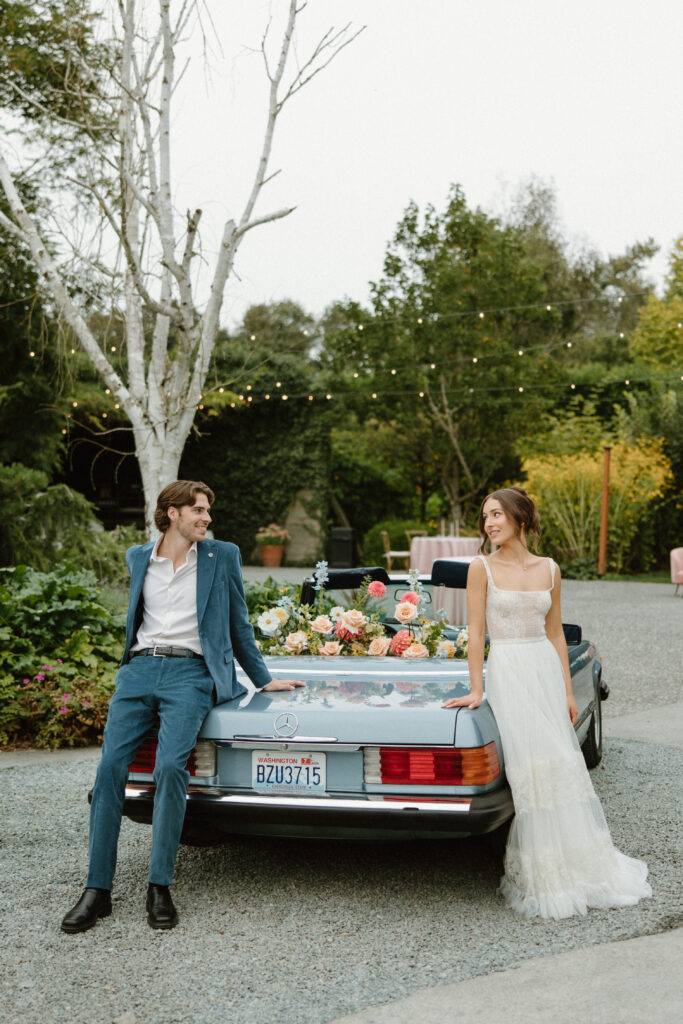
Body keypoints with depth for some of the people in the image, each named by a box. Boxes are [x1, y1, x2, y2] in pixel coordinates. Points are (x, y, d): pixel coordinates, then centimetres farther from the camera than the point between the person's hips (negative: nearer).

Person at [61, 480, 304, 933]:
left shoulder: (222, 556, 10)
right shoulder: (138, 557, 17)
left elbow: (238, 624, 16)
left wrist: (264, 680, 17)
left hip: (190, 673, -3)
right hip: (138, 671, 3)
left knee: (170, 766, -23)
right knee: (110, 767, -13)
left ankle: (160, 888, -14)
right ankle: (97, 889, -6)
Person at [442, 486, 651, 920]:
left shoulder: (549, 570, 6)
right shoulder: (483, 567, -4)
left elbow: (556, 632, 11)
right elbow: (476, 633, -6)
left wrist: (567, 690, 9)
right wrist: (476, 690, -10)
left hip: (545, 668, 4)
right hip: (507, 670, -4)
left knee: (563, 766, 4)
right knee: (528, 768, -6)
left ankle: (580, 866, 19)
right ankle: (542, 879, 6)